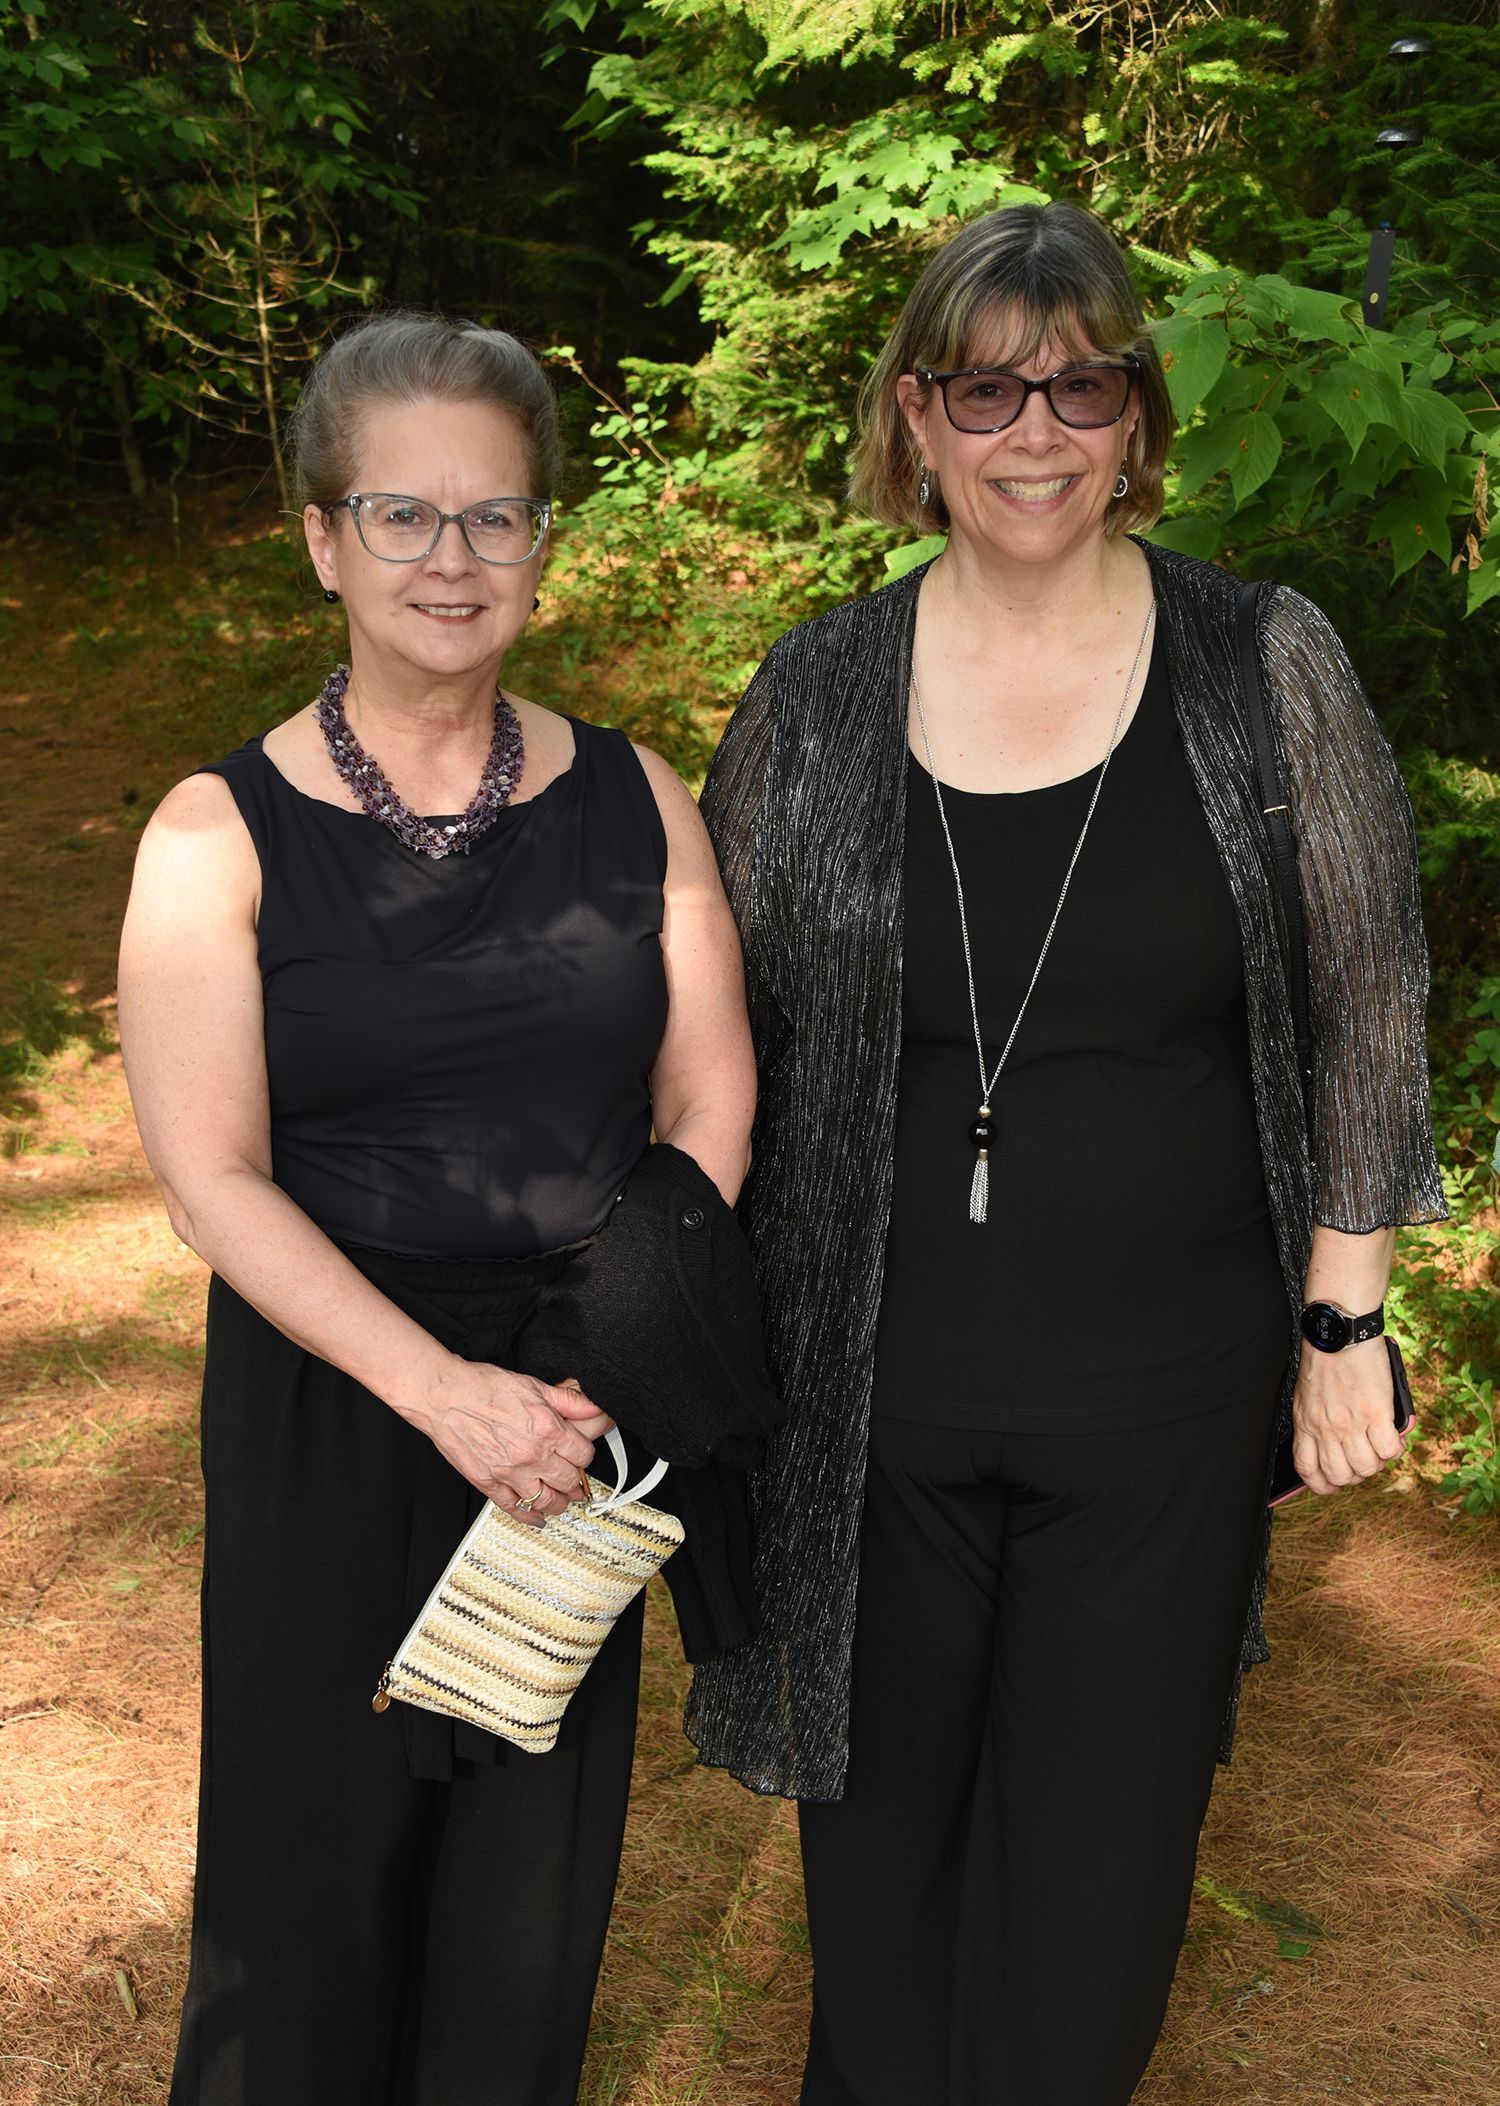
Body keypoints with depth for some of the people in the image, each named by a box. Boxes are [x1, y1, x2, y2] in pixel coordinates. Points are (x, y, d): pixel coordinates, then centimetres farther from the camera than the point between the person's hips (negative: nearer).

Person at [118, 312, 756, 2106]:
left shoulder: (634, 802, -1)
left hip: (588, 1396, 3)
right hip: (328, 1399, -2)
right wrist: (440, 1387, -21)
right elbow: (213, 1176, -13)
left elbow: (708, 1105, -1)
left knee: (544, 1819, 18)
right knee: (323, 1829, 13)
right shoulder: (223, 833, -9)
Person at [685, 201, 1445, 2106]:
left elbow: (1366, 1005, 0)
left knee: (1095, 1850, 13)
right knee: (879, 1809, 19)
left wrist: (1343, 1319, -1)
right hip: (869, 1379, 1)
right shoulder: (815, 695, -3)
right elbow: (723, 1033, 5)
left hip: (1165, 1382, -1)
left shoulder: (1267, 667, -6)